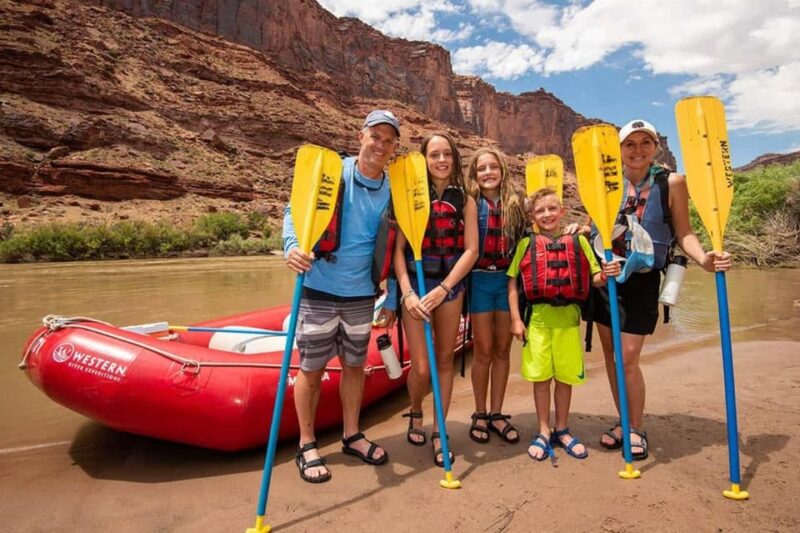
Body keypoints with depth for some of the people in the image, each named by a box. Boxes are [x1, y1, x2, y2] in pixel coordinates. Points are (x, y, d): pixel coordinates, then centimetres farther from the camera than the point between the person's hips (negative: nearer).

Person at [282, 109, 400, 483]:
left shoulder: (391, 190, 4)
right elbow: (295, 211, -8)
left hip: (361, 295, 4)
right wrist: (293, 247, -28)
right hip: (319, 291, -4)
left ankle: (352, 436, 34)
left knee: (355, 365, 15)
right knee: (311, 369, 6)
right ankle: (306, 446, 24)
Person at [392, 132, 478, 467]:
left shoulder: (464, 201, 4)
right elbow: (398, 249, -6)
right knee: (421, 367, -4)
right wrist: (407, 293, -17)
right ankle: (415, 414, 29)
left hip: (450, 285, 2)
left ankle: (439, 432, 24)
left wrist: (442, 290, -13)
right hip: (415, 283, -2)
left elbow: (471, 250, -3)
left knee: (445, 359, 8)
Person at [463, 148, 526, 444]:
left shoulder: (514, 203, 7)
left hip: (508, 279, 3)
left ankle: (496, 414, 21)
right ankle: (479, 415, 19)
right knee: (484, 350, 3)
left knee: (502, 349, 9)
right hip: (480, 279, -3)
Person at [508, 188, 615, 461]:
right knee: (540, 377, 7)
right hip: (537, 316, -1)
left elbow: (593, 279, 8)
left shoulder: (578, 241, 6)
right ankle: (544, 432, 22)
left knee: (565, 377, 10)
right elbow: (513, 283, 1)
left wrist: (605, 275, -15)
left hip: (568, 317, 1)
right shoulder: (526, 244, 2)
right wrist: (516, 319, -5)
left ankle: (562, 430, 29)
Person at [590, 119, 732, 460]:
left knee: (627, 358, -5)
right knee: (610, 353, 9)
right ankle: (624, 422, 27)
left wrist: (703, 258, -22)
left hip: (642, 280, -3)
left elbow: (683, 233, -4)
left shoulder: (671, 182, -5)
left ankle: (637, 430, 17)